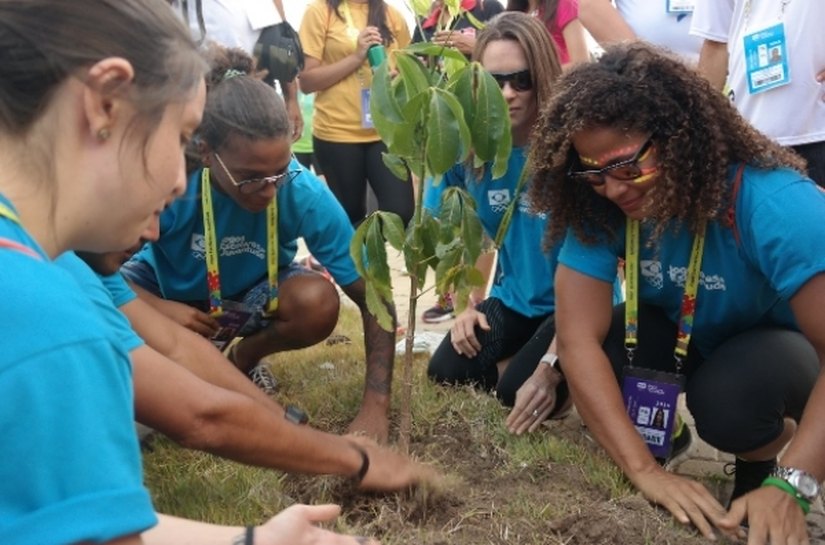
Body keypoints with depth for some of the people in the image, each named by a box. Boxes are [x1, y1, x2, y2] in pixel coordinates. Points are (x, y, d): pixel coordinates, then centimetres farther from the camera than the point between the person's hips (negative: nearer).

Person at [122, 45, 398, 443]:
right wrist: (161, 309, -36)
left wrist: (375, 408, -33)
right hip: (169, 290, 0)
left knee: (318, 304, -32)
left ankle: (244, 357, 2)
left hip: (252, 293, 1)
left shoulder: (305, 194, -30)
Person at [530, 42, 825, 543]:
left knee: (726, 402, -35)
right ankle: (663, 436, 5)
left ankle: (764, 463, 1)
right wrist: (645, 470, -38)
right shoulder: (597, 207, -25)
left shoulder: (776, 206, -36)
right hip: (681, 337, 4)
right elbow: (579, 337, -30)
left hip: (780, 343, -3)